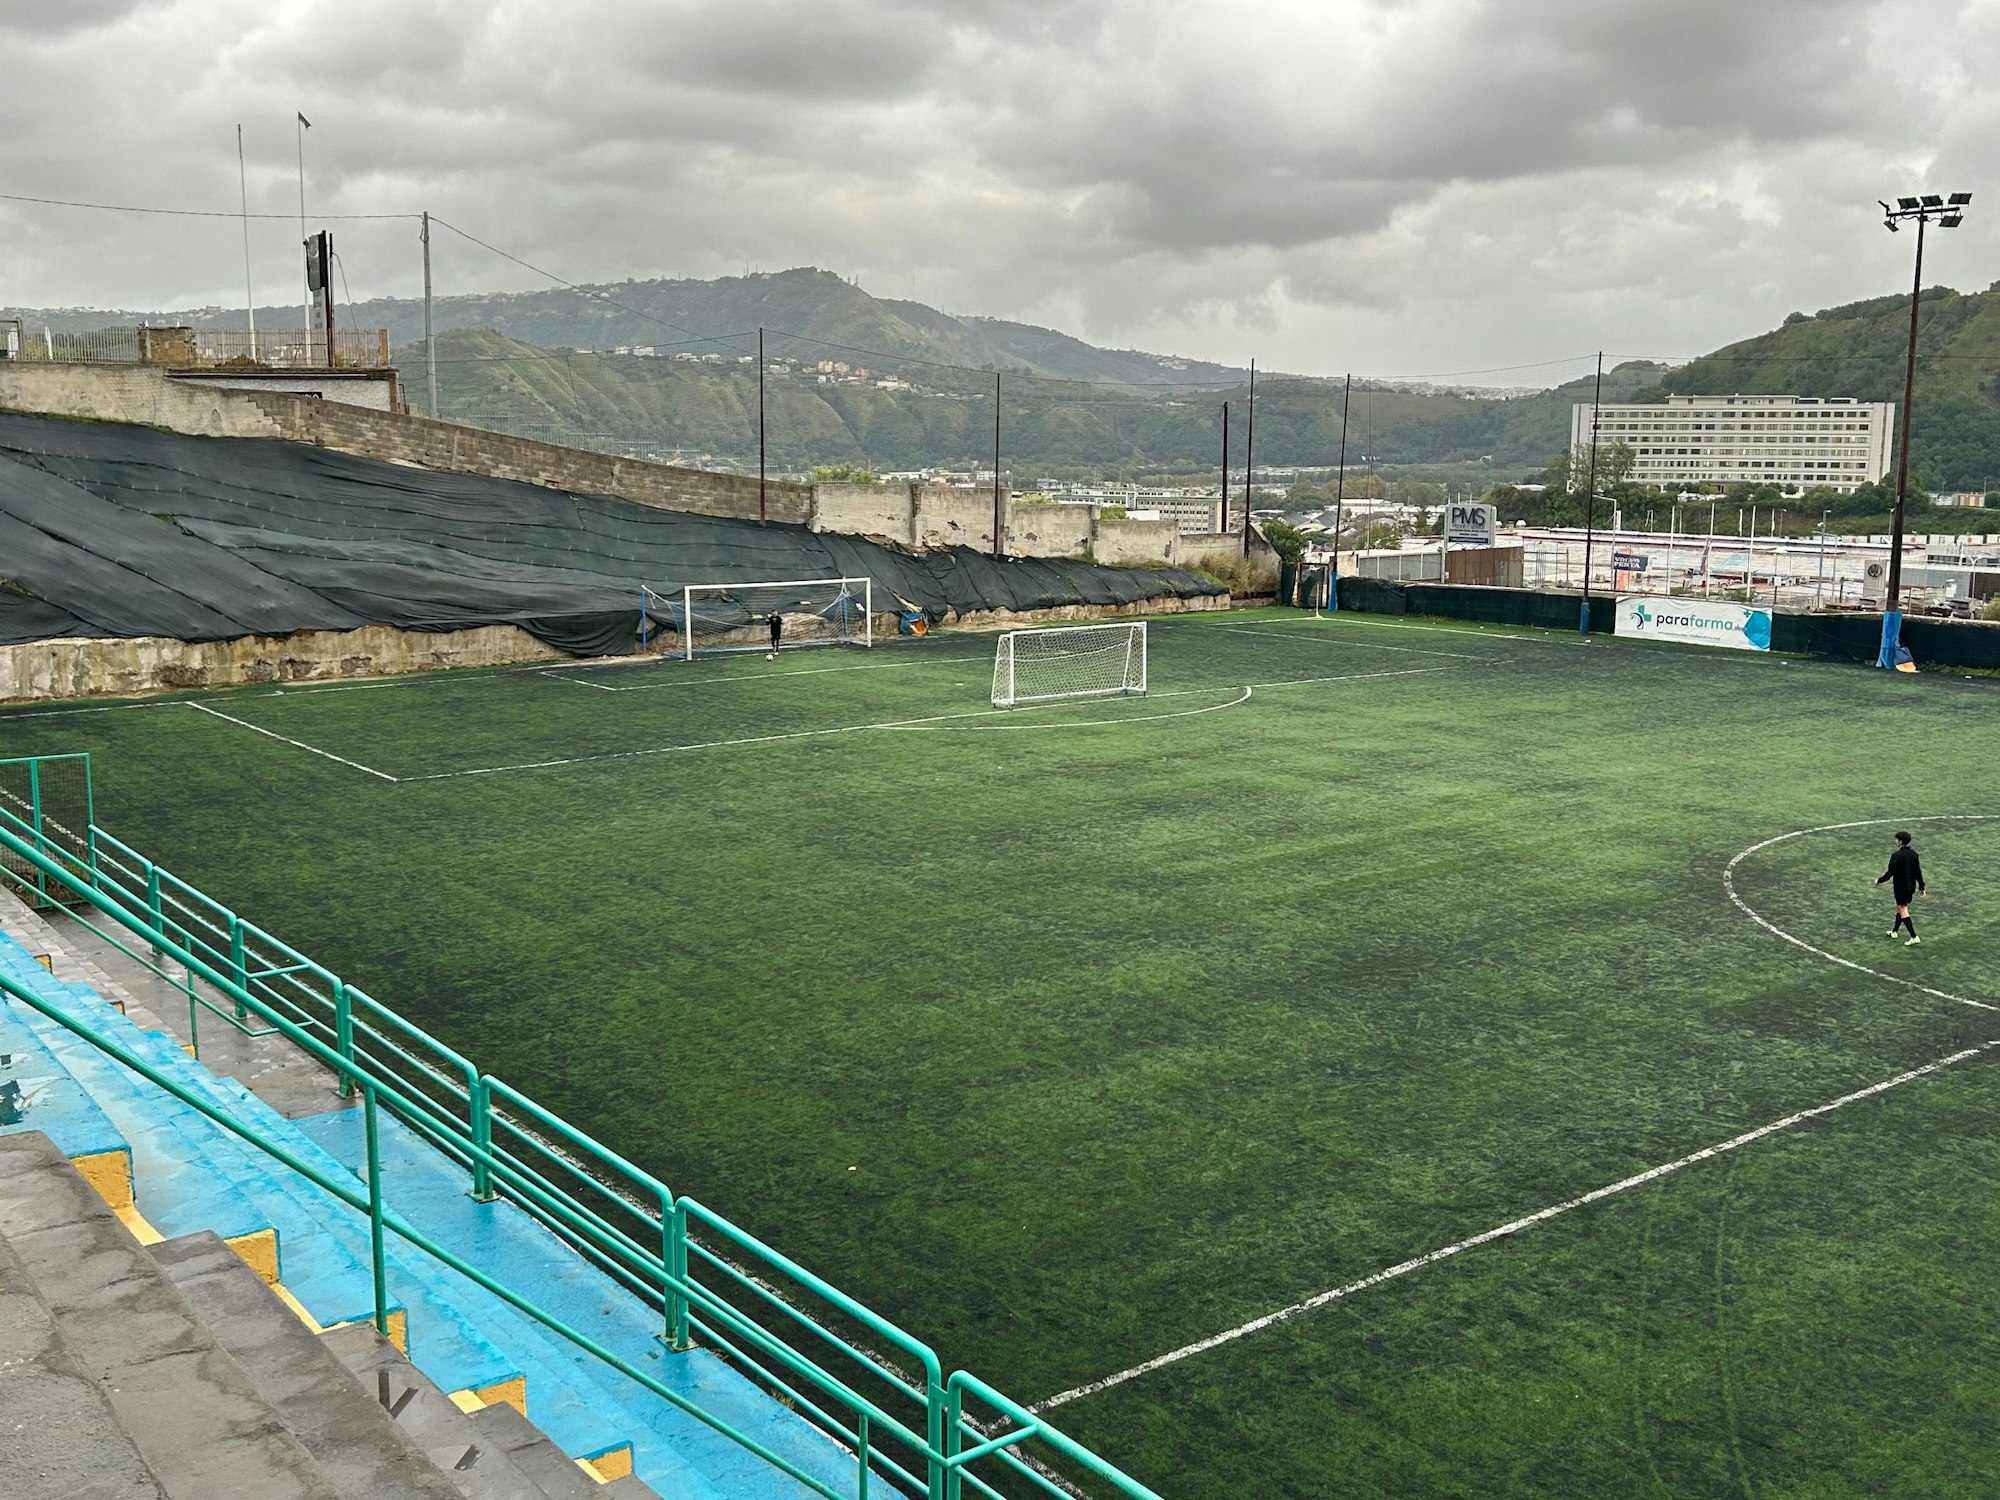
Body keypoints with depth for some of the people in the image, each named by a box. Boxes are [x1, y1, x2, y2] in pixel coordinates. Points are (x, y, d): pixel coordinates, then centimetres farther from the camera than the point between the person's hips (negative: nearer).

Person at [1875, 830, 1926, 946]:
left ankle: (1914, 937, -11)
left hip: (1900, 886, -8)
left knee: (1903, 910, -4)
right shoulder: (1913, 854, 3)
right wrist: (1921, 886, 16)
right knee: (1900, 907, 22)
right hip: (1911, 886, 8)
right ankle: (1894, 931, 37)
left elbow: (1890, 873, -19)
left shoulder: (1896, 856, -19)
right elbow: (1918, 871, 8)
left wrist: (1878, 880, -4)